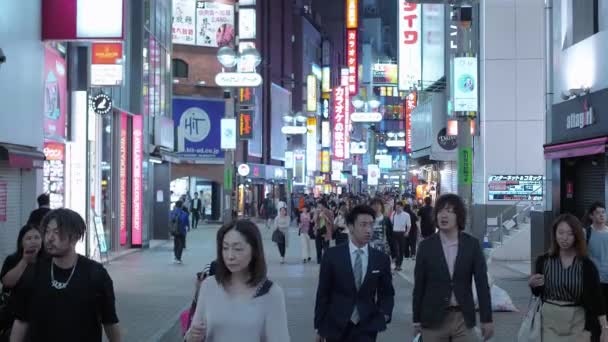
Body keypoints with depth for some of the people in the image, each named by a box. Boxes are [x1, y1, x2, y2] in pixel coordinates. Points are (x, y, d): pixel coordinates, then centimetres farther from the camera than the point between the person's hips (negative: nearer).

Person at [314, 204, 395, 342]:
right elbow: (323, 293, 0)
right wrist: (319, 326, 0)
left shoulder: (381, 259, 1)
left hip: (366, 328, 0)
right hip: (336, 327, 0)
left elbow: (387, 293, 11)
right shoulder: (333, 255, -4)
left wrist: (385, 314, -8)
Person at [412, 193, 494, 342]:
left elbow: (482, 283, -1)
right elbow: (419, 285, 1)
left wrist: (486, 318, -3)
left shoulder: (472, 244, -1)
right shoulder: (426, 246, -2)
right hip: (433, 319, 0)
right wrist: (417, 319, 1)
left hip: (463, 318, 0)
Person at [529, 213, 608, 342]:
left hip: (577, 324, -1)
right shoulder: (543, 261, -2)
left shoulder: (586, 265, -7)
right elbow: (537, 293, 9)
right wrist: (532, 284, -12)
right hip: (549, 322, 1)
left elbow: (596, 297, -6)